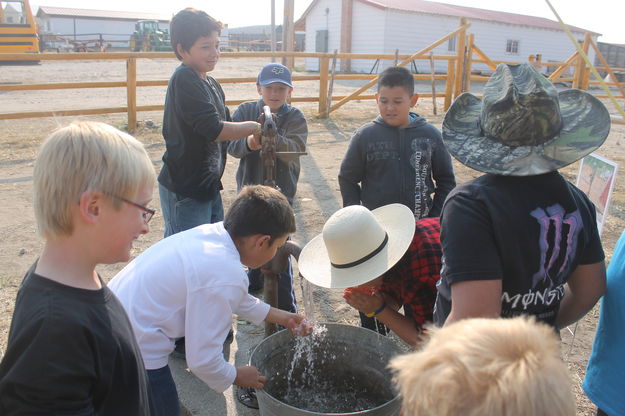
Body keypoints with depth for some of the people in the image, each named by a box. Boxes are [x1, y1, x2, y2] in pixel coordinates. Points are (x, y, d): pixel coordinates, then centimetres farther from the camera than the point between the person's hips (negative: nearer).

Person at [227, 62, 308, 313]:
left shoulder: (295, 118, -4)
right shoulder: (245, 111, 1)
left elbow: (295, 149, -20)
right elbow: (231, 145, -9)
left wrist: (272, 138, -39)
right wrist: (248, 143, -31)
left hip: (280, 191, -4)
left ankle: (285, 307, 5)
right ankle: (256, 279, 49)